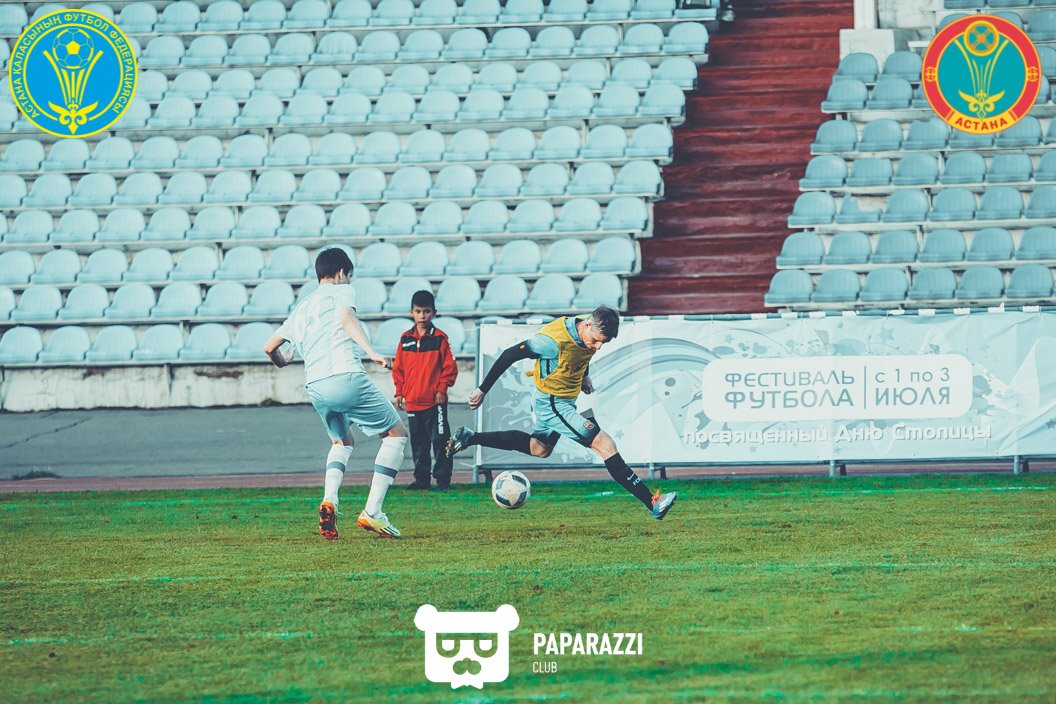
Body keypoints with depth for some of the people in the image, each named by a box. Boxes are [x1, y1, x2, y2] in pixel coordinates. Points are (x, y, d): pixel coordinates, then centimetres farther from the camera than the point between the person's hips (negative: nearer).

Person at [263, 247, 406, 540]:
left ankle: (329, 501, 3)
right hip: (346, 377, -6)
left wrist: (281, 362, 53)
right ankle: (372, 512, -3)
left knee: (342, 442, 31)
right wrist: (372, 352, -24)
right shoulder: (342, 291, 10)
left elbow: (269, 346, 29)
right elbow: (347, 318, -12)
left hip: (315, 386, 6)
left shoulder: (302, 307, 26)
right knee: (396, 434, 9)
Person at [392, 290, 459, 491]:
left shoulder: (440, 338, -3)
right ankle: (421, 479, 19)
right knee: (418, 442, 11)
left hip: (435, 401, -4)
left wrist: (442, 389, -8)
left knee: (439, 440, -4)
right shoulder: (405, 339, 7)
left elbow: (449, 366, -2)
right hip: (412, 401, 4)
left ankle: (443, 479, 2)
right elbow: (398, 367, 12)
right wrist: (399, 391, 7)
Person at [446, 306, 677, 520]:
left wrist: (585, 376, 18)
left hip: (565, 401, 10)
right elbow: (510, 355, -24)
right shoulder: (554, 340, -32)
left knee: (539, 449, 30)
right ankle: (652, 503, -18)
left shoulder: (591, 332, -9)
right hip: (552, 404, -10)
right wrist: (482, 390, -19)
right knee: (605, 444, -16)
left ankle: (470, 438, 37)